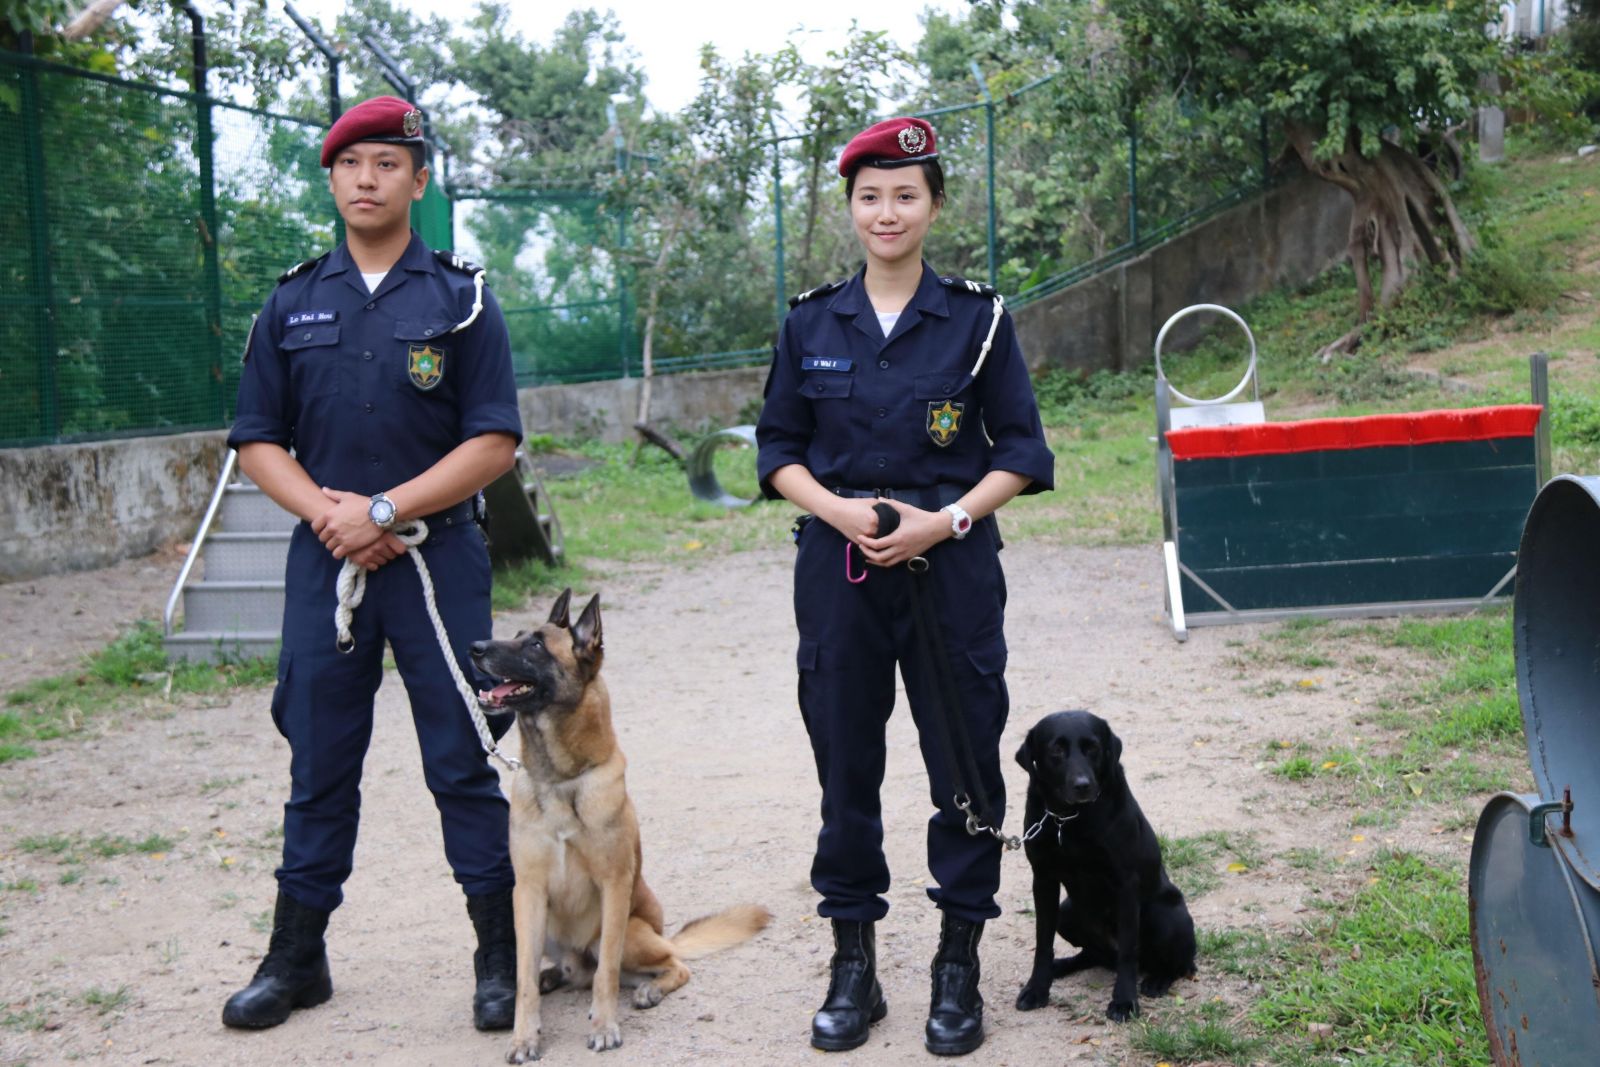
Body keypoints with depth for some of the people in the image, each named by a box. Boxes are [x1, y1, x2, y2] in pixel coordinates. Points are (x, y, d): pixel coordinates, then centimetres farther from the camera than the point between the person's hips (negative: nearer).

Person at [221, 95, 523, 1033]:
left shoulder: (460, 297, 1)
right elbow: (259, 439, 8)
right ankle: (297, 956, 22)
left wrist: (384, 509, -13)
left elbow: (495, 443, -5)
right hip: (324, 559, 3)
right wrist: (326, 510, -10)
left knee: (461, 761, 2)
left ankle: (502, 956, 13)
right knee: (320, 762, 10)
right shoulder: (294, 303, 9)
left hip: (439, 557, -2)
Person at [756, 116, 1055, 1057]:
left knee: (966, 765, 3)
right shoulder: (812, 323, 5)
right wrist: (837, 509, -10)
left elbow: (1022, 450, 1)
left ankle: (959, 973, 17)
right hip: (838, 567, 2)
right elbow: (778, 447, 8)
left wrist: (947, 519, -14)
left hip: (952, 568, -1)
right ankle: (855, 968, 19)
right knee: (846, 766, 6)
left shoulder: (978, 318, 0)